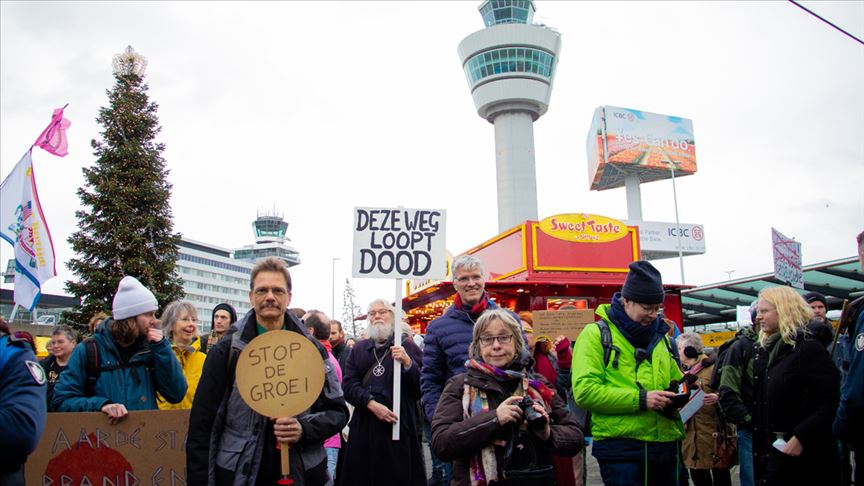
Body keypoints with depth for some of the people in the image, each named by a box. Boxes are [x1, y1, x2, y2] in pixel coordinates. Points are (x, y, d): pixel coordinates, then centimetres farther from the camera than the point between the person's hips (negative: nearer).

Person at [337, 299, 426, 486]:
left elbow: (423, 386, -2)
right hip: (364, 426, 3)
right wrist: (372, 404, -13)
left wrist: (407, 362, -17)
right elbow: (349, 385, 2)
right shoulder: (358, 349, 14)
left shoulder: (407, 346, 5)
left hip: (399, 425, -2)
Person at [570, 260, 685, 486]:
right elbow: (584, 391, -15)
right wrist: (640, 399, -20)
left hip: (665, 445, 6)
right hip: (620, 449, -6)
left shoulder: (661, 337, 17)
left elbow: (675, 380, 27)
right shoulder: (596, 334, -3)